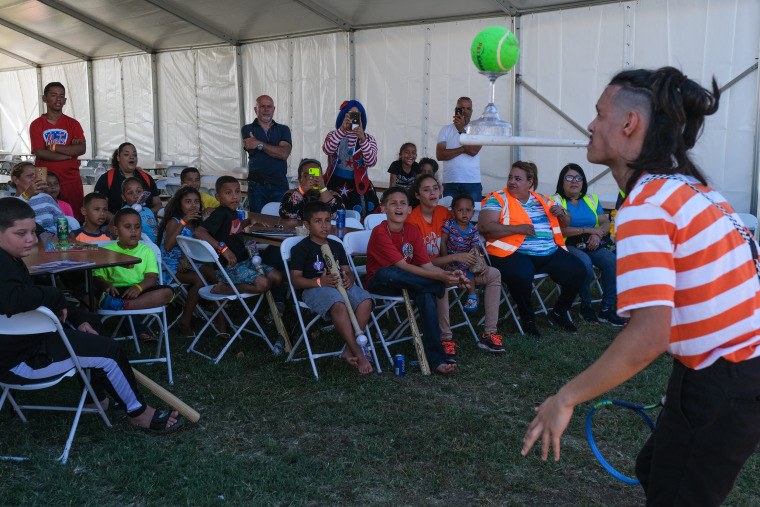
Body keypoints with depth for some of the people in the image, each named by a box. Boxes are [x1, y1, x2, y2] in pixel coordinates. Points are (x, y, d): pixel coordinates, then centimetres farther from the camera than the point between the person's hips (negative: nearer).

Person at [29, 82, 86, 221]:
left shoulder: (73, 123, 9)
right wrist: (70, 153, -8)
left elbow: (82, 148, -6)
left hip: (72, 180, 1)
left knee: (76, 220, -3)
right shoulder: (36, 125, 5)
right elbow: (40, 153, -8)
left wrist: (53, 147, -9)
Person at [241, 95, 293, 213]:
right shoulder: (248, 130, 10)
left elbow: (284, 153, -6)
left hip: (280, 185, 1)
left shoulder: (283, 130, 12)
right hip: (257, 185, -1)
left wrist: (259, 144, -8)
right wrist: (276, 149, -4)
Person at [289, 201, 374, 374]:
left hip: (340, 285, 6)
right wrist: (320, 282, -18)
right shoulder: (301, 248, 5)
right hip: (315, 289, -6)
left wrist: (349, 278, -3)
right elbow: (295, 279, -2)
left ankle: (349, 350, -22)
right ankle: (358, 354, -32)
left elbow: (347, 270, 24)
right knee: (338, 305, -38)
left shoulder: (336, 246, 24)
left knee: (365, 300, -26)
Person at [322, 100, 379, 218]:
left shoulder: (369, 139, 7)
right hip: (335, 185, 1)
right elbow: (327, 150, -14)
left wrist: (362, 139, -23)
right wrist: (342, 129, -23)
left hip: (358, 187, -1)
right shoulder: (334, 135, 10)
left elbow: (371, 162, -11)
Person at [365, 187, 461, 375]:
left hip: (407, 283, 4)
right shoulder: (379, 232, -17)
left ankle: (436, 359, -29)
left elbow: (427, 265, -4)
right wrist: (440, 277, -31)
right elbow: (403, 266, -24)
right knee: (386, 273, -39)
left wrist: (448, 274, -25)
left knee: (426, 294, -30)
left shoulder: (413, 231, 2)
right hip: (379, 284, -4)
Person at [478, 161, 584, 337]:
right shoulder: (498, 199, 4)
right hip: (513, 253, -5)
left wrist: (562, 213, 5)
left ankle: (559, 312, 13)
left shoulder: (543, 200, 20)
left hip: (550, 253, 5)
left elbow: (565, 223, 29)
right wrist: (517, 228, -15)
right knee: (521, 276, -37)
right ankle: (527, 318, -7)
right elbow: (484, 227, -11)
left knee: (577, 270, -12)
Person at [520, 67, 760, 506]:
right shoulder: (690, 187, 6)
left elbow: (649, 336, -31)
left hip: (723, 385, -9)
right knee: (655, 470, 24)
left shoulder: (645, 207, -22)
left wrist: (566, 399, -22)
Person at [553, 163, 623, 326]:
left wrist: (598, 234, -12)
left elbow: (605, 223, 11)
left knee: (612, 261, -24)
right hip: (568, 246, -4)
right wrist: (589, 230, -10)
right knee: (585, 263, -35)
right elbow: (560, 230, -10)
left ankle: (607, 309, -15)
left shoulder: (592, 200, 21)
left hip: (592, 245, 5)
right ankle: (585, 305, -12)